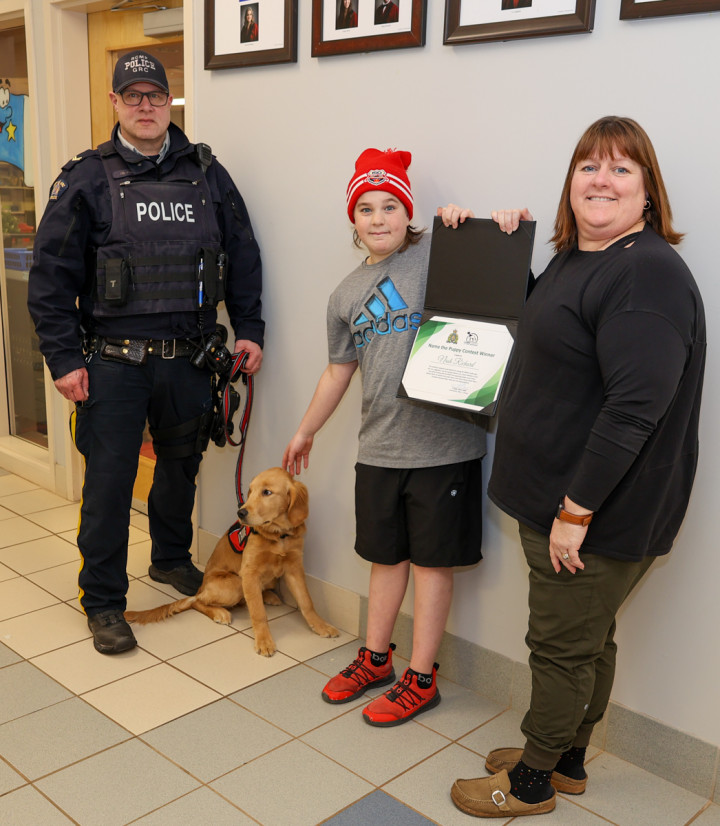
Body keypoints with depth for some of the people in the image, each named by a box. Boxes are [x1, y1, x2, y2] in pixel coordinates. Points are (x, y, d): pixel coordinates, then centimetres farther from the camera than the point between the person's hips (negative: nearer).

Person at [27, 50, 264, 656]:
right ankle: (103, 601, 16)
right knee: (109, 480, 1)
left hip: (189, 360, 4)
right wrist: (63, 358, -9)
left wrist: (248, 328, 6)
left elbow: (243, 255, 12)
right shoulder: (87, 180, -2)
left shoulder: (206, 173, 7)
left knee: (182, 465, 19)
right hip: (114, 362, -3)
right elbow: (51, 275, -3)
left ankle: (172, 559, 43)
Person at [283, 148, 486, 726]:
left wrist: (467, 224, -22)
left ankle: (421, 678, 21)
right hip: (378, 447, 5)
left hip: (442, 443, -5)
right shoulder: (346, 295, 12)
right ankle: (375, 659, 36)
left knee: (431, 560, 7)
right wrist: (306, 431, 26)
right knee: (386, 556, 18)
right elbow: (339, 370, 21)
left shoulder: (440, 253, -4)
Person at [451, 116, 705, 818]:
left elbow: (634, 407, -28)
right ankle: (566, 760, 40)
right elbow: (543, 332, 28)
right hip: (558, 498, 9)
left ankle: (532, 782, 27)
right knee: (585, 639, 22)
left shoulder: (648, 273, -21)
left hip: (597, 512, -9)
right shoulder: (572, 258, 10)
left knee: (563, 646, 7)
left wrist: (577, 509, -25)